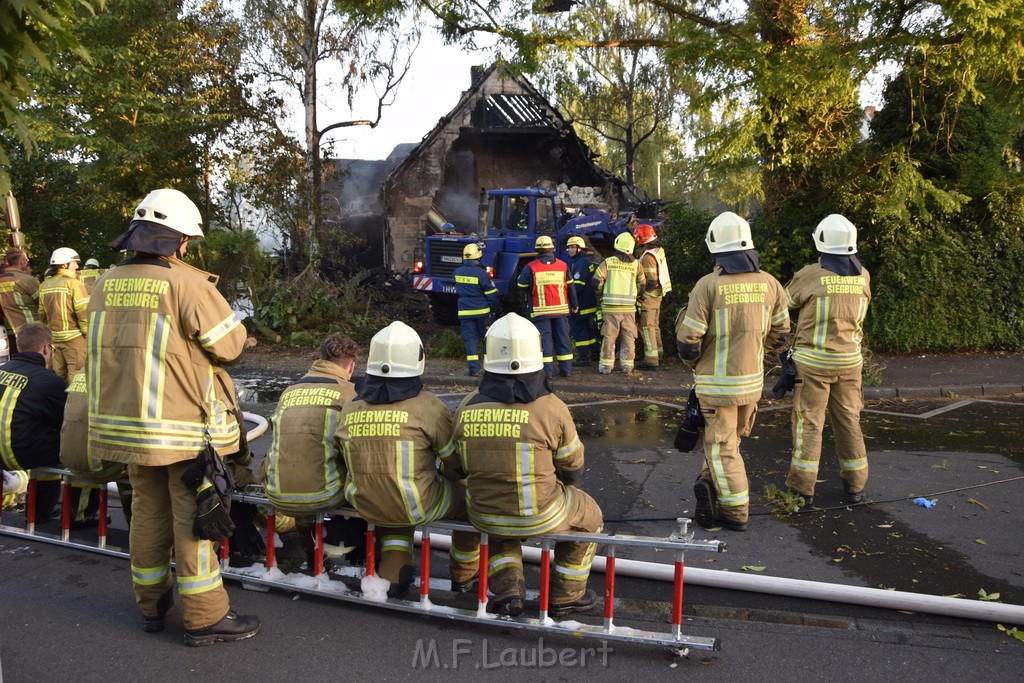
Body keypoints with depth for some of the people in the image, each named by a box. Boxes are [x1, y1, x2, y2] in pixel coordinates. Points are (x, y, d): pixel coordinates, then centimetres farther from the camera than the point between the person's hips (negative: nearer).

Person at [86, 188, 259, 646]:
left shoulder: (107, 283, 4)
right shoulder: (187, 283, -16)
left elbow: (109, 343, 15)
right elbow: (229, 345, -12)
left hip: (126, 419, 7)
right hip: (182, 424, -6)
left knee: (148, 510, 19)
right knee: (195, 516, 3)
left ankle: (152, 604, 33)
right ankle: (205, 617, 12)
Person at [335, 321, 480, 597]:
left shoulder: (349, 409, -1)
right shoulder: (427, 406, -14)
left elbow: (347, 463, 10)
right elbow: (455, 463, -6)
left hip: (364, 506, 5)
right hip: (417, 507, -5)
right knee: (468, 495, 19)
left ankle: (393, 570, 29)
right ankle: (464, 574, 37)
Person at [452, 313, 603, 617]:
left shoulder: (467, 407, -8)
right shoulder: (552, 409, -17)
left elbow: (462, 465, 5)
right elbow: (572, 469, -4)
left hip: (482, 515, 3)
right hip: (540, 517, -3)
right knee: (589, 515, 27)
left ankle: (506, 589, 23)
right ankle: (565, 596, 34)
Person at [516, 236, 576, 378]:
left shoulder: (531, 267, -7)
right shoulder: (563, 265, 2)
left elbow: (521, 286, 3)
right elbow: (571, 287, 9)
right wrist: (574, 305, 22)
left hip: (540, 311, -3)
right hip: (561, 310, 3)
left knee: (544, 340, 1)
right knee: (563, 338, 10)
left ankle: (546, 370, -1)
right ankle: (566, 369, 13)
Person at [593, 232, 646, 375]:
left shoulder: (607, 262, -2)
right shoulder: (636, 265, 3)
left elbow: (597, 281, -6)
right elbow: (642, 285, 10)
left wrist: (601, 294, 13)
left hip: (610, 307, -1)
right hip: (629, 308, 1)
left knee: (609, 336, 5)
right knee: (628, 337, 9)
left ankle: (606, 366, 7)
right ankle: (627, 366, 12)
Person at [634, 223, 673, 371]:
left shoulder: (648, 256, -22)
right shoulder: (659, 250, 5)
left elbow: (651, 281, -25)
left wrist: (640, 294, -18)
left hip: (649, 296, -9)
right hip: (658, 294, 10)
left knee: (647, 327, -6)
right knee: (655, 325, 19)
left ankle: (651, 360, -6)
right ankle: (658, 354, 29)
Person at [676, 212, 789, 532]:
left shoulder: (708, 285, -17)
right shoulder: (769, 283, -2)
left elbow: (688, 340, -15)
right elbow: (780, 333, 7)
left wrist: (694, 362, 6)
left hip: (717, 382, -4)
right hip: (752, 379, 4)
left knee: (721, 446, 8)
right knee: (731, 438, 24)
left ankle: (735, 511, 14)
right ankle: (711, 480, 18)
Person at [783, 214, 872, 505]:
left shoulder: (810, 275, -14)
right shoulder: (862, 276, 0)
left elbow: (786, 304, 1)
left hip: (813, 361, -4)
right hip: (849, 360, 4)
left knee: (809, 422, 2)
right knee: (848, 421, 14)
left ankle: (803, 487, 6)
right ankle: (855, 484, 22)